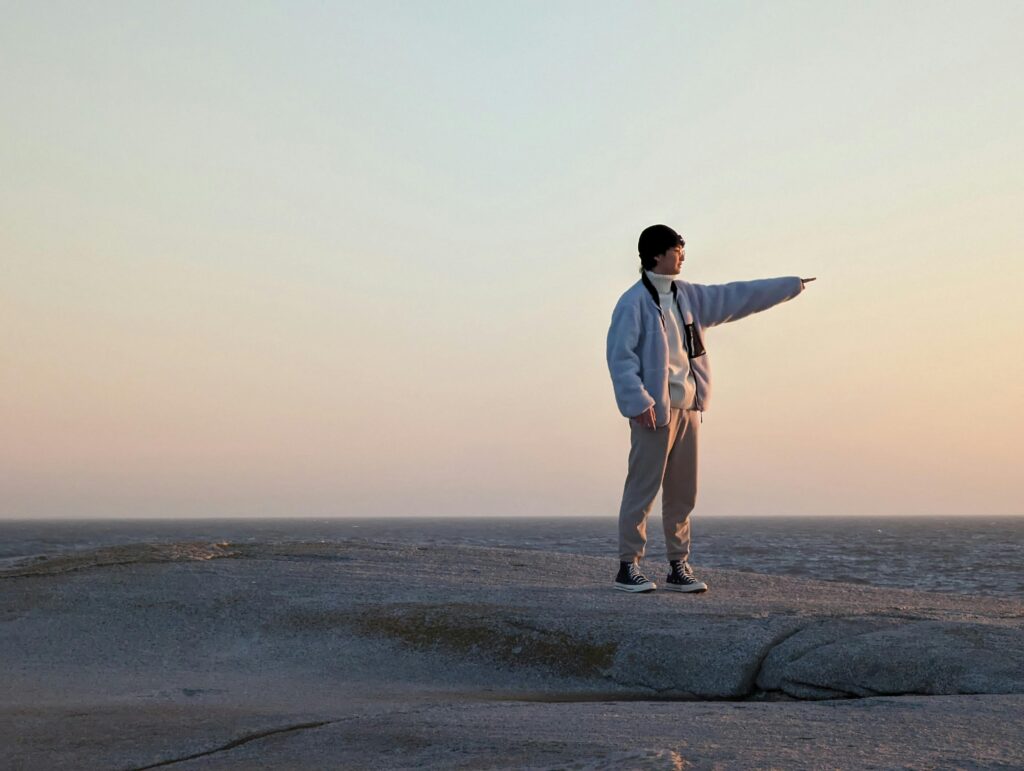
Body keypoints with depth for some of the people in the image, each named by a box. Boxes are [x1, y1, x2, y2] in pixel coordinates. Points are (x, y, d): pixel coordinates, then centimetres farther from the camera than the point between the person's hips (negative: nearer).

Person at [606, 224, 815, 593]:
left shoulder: (687, 296, 15)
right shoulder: (634, 302, -8)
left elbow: (736, 297, 22)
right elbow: (620, 355, -13)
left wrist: (790, 285, 25)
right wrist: (638, 402, -20)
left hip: (688, 408, 8)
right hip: (654, 410, -8)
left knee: (683, 492, 8)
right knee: (643, 489, -5)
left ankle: (679, 568, 14)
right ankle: (628, 567, 1)